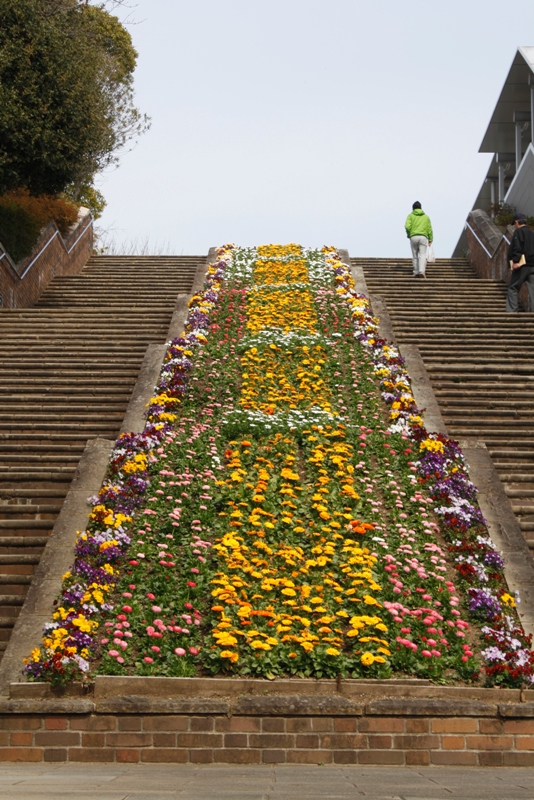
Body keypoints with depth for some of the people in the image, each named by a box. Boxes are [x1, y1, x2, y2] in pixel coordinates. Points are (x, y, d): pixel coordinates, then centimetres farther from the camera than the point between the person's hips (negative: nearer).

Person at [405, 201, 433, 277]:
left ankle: (416, 272, 14)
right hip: (423, 237, 0)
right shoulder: (426, 216, 17)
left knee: (415, 255, 10)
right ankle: (422, 271, -24)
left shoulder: (410, 216, 10)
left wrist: (408, 235, 9)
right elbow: (429, 229, 10)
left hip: (413, 237, 0)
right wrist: (430, 239, 13)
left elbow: (407, 226, -6)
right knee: (422, 255, -6)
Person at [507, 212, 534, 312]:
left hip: (522, 266, -6)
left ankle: (512, 310, -6)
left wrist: (515, 261, -19)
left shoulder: (518, 231, -2)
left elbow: (517, 248, -15)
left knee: (513, 288, 0)